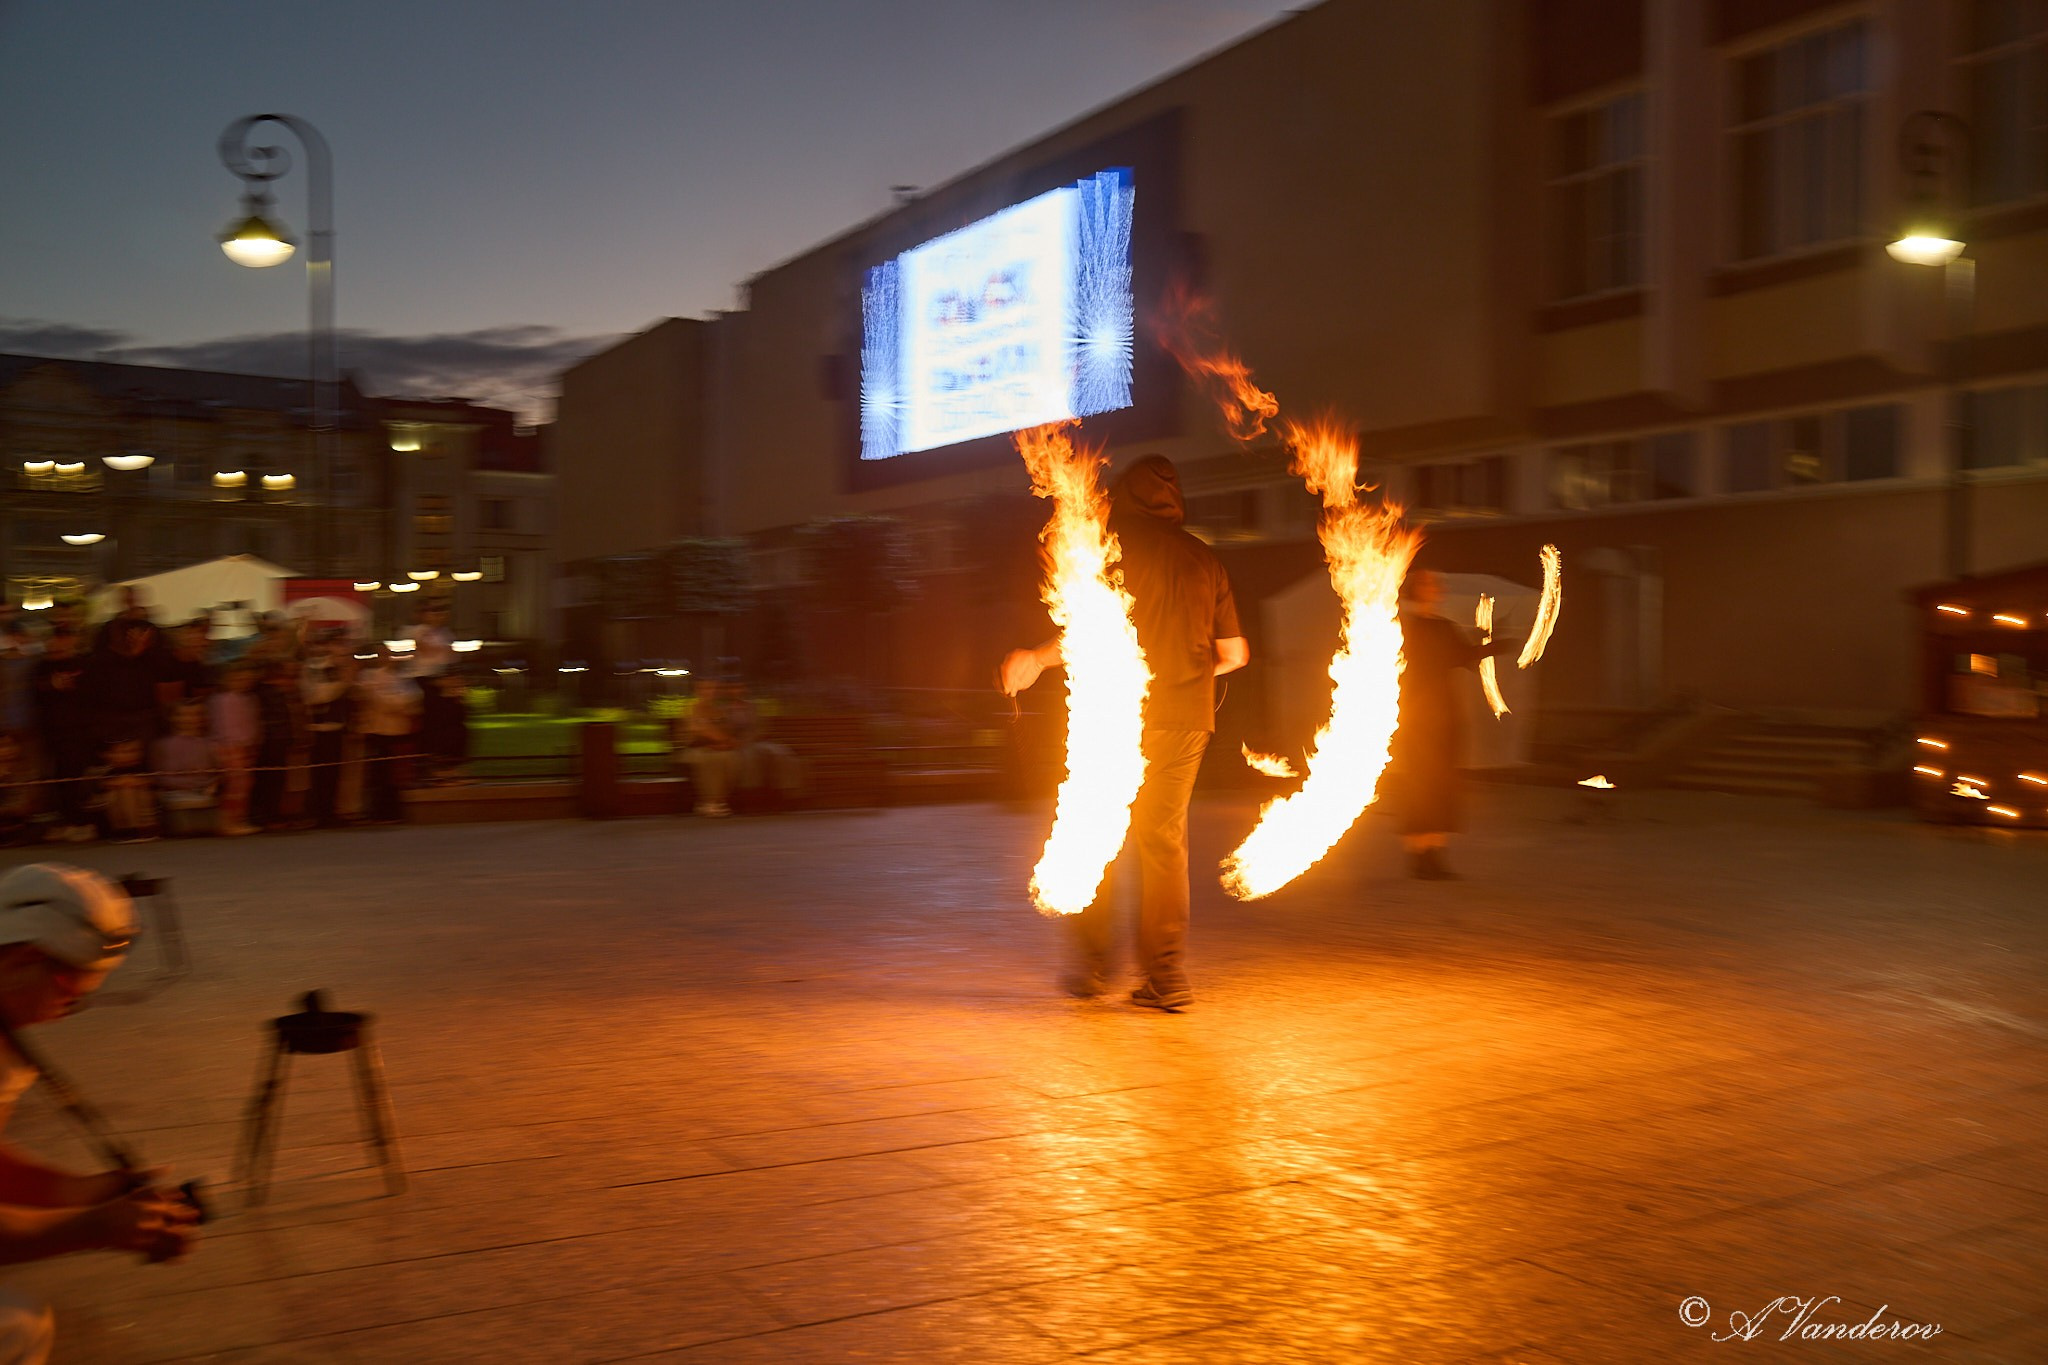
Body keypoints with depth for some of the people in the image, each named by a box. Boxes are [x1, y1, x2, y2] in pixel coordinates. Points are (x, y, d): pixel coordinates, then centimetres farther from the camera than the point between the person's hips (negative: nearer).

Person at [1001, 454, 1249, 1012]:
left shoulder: (1115, 544, -3)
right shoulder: (1204, 558, 11)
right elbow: (1233, 653, 11)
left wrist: (1037, 660, -5)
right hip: (1186, 716, 4)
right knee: (1164, 840, 9)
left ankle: (1093, 960, 14)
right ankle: (1166, 974, 5)